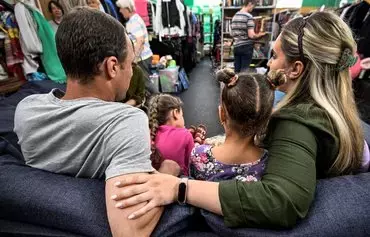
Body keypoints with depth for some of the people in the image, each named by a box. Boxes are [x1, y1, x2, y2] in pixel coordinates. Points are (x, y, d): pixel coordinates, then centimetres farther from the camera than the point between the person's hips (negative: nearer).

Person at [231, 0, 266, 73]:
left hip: (236, 47, 6)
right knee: (244, 71, 0)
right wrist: (260, 35, 1)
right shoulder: (249, 16, -10)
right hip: (246, 47, -6)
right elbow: (251, 35, -16)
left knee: (237, 71, 10)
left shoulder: (235, 16, 11)